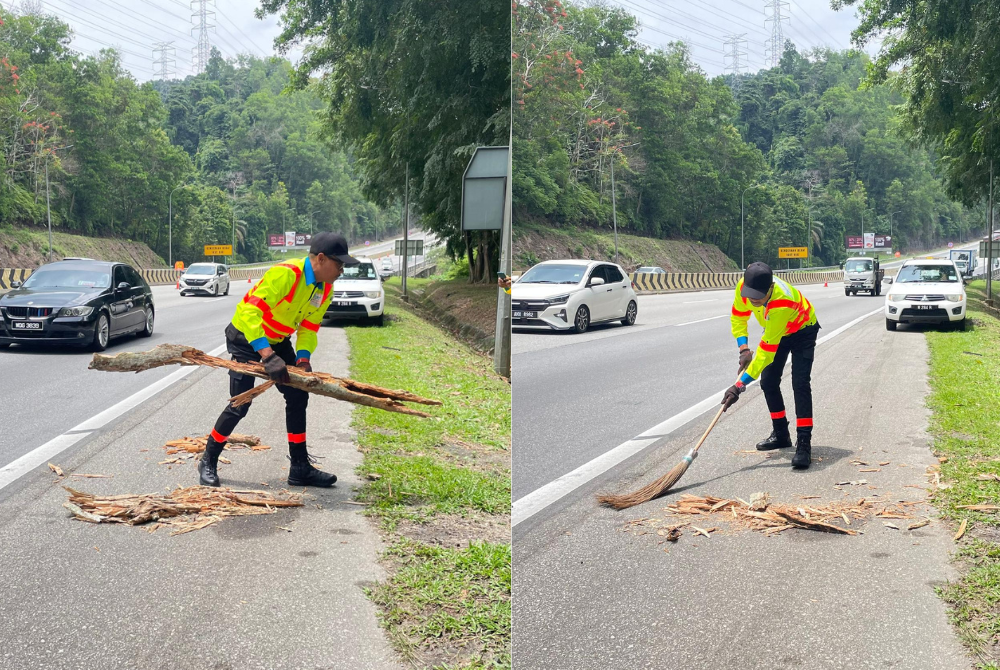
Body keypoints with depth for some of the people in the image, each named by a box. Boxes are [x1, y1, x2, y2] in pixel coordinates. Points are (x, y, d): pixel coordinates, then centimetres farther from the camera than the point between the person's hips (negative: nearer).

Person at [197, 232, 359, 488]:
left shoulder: (325, 289, -7)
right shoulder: (285, 274, -33)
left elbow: (309, 327, 1)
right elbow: (250, 312, -39)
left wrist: (303, 358, -16)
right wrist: (267, 355, -47)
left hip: (277, 341, 8)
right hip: (247, 337, -8)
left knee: (298, 397, 3)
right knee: (240, 404, -8)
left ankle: (301, 468, 11)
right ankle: (208, 462, 13)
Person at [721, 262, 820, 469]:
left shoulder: (782, 302, -45)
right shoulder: (744, 285, -28)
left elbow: (767, 350, -42)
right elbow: (738, 316, -7)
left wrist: (740, 384, -42)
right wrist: (743, 349, -19)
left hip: (802, 329, -6)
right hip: (775, 330, 6)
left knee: (800, 384, -18)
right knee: (768, 382, 4)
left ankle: (804, 444, -18)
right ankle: (781, 434, 21)